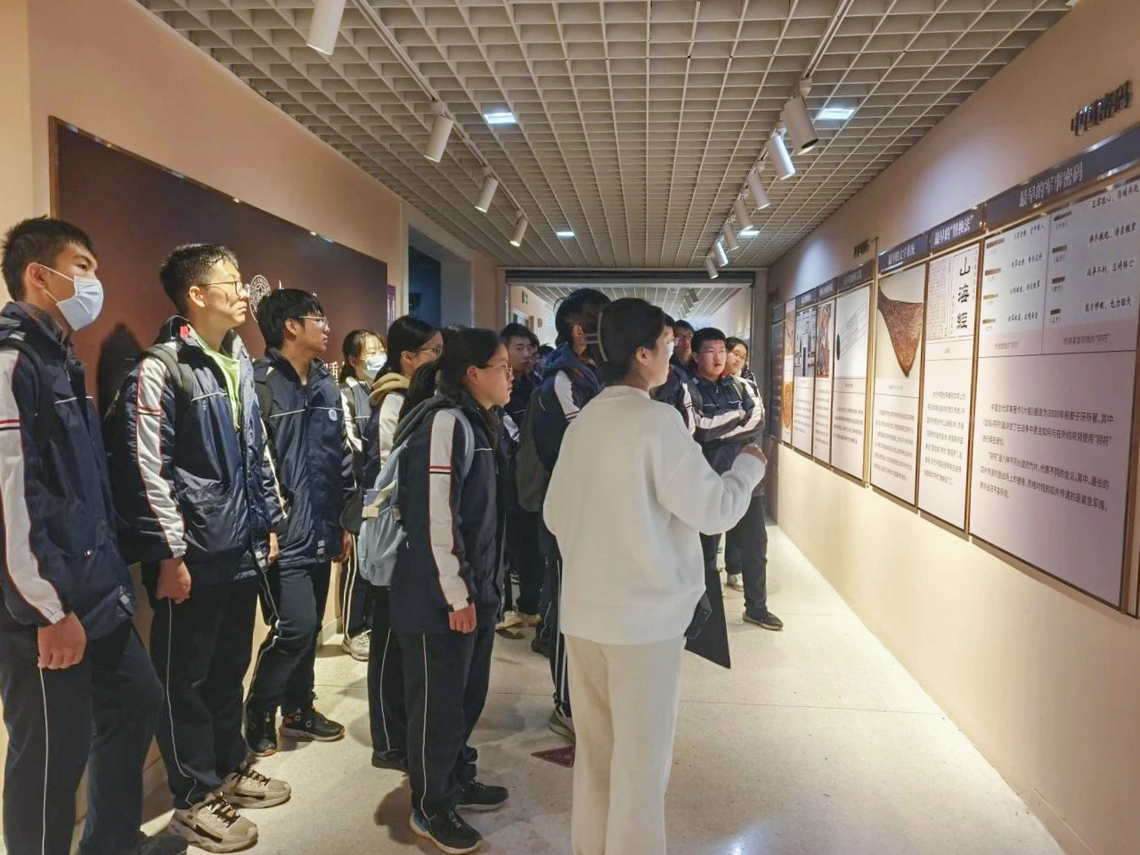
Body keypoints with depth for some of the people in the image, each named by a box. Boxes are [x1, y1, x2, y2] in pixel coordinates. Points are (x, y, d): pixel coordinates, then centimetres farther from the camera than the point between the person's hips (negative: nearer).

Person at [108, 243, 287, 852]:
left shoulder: (239, 364, 12)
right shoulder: (160, 368, -13)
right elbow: (144, 469, -17)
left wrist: (269, 522, 16)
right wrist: (168, 554, -17)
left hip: (242, 550, 8)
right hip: (193, 556, -7)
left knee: (229, 668, 20)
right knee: (185, 678, 8)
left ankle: (230, 769, 36)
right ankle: (195, 800, 23)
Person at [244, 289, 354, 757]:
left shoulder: (326, 385, 11)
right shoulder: (261, 384, -14)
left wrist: (344, 521, 15)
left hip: (320, 531, 8)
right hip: (282, 535, -8)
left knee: (310, 627, 17)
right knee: (295, 627, -6)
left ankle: (298, 708, 35)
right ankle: (258, 717, 18)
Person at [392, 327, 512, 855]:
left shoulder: (474, 421, 12)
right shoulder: (446, 421, -18)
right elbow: (436, 515, -22)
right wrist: (457, 595, -18)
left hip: (472, 588, 9)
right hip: (439, 595, -9)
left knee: (467, 693, 19)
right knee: (438, 701, 6)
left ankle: (458, 781, 38)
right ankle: (431, 809, 24)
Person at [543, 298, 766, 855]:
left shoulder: (583, 422, 5)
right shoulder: (657, 419, -16)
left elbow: (555, 512, 11)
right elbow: (713, 510, -15)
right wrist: (749, 466, 2)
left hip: (584, 609, 7)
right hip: (646, 612, -7)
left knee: (593, 746, 19)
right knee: (641, 757, 7)